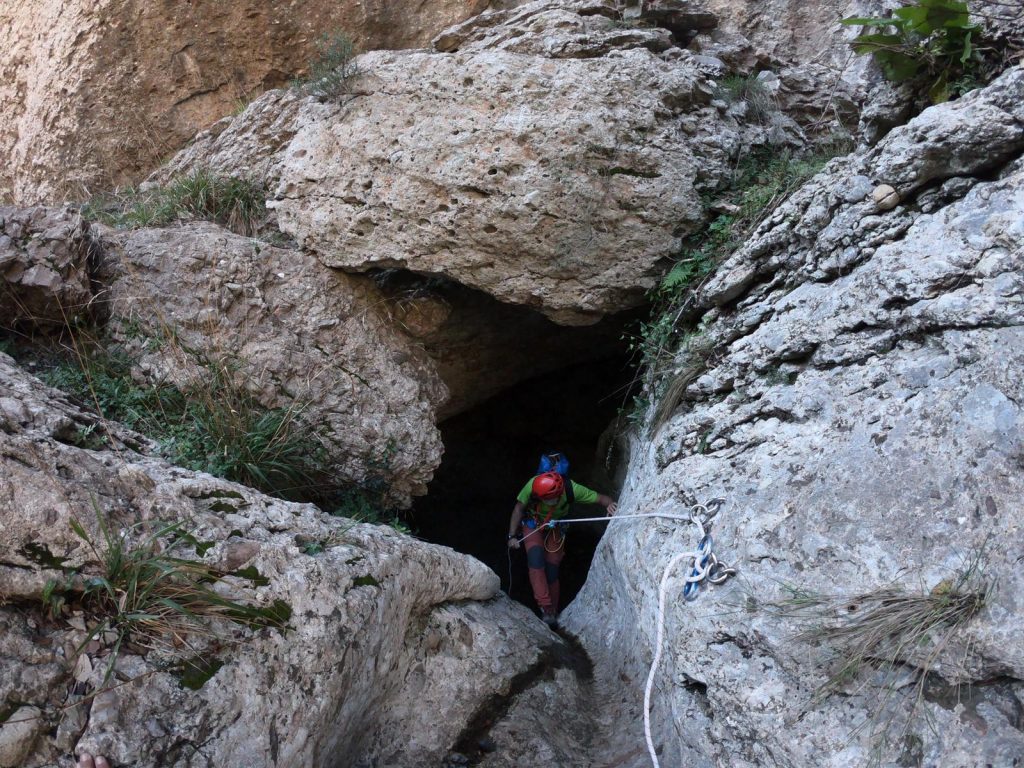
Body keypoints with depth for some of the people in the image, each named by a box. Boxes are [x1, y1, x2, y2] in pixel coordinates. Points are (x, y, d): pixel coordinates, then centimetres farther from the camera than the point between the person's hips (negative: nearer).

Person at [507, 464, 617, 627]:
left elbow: (600, 498, -27)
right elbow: (519, 508, -20)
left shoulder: (572, 489, -34)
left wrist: (611, 504, -49)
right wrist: (512, 536, -22)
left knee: (552, 570, -1)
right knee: (536, 558, -25)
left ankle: (553, 613, 16)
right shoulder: (533, 486, -35)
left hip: (555, 528, 1)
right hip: (532, 524, -1)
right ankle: (546, 607, -23)